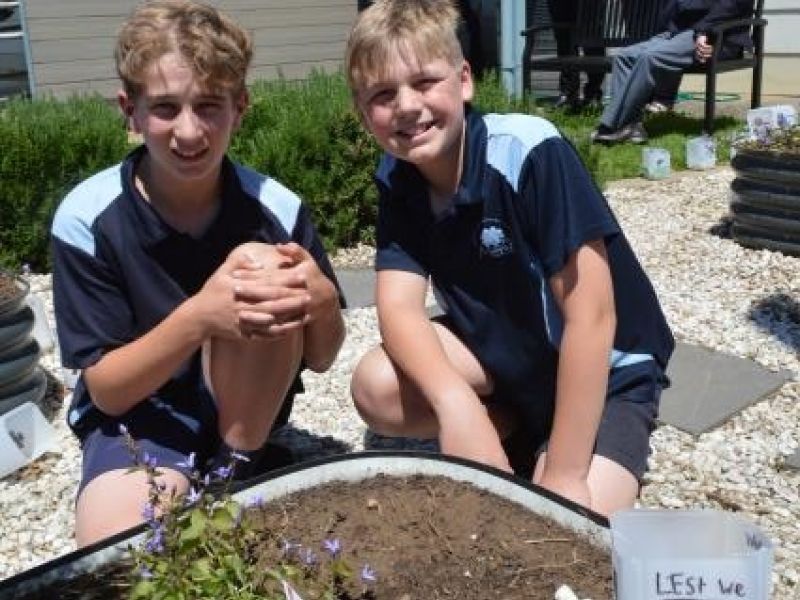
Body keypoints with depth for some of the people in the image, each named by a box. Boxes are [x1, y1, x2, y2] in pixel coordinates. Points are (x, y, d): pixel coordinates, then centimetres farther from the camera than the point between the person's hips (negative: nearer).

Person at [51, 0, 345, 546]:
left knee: (262, 265, -27)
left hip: (246, 404, 2)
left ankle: (238, 469, -10)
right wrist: (197, 317, -35)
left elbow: (320, 358, -5)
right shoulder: (86, 219, -17)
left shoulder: (276, 208, -14)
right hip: (137, 413, -2)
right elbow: (106, 390, -15)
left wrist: (323, 302, -30)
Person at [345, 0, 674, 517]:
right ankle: (521, 420, 3)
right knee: (376, 388, -20)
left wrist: (562, 475, -26)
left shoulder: (529, 151, -27)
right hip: (505, 350, 5)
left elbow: (592, 315, -27)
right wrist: (455, 402, -39)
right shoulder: (397, 179, -9)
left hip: (604, 367, -5)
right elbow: (399, 306, -18)